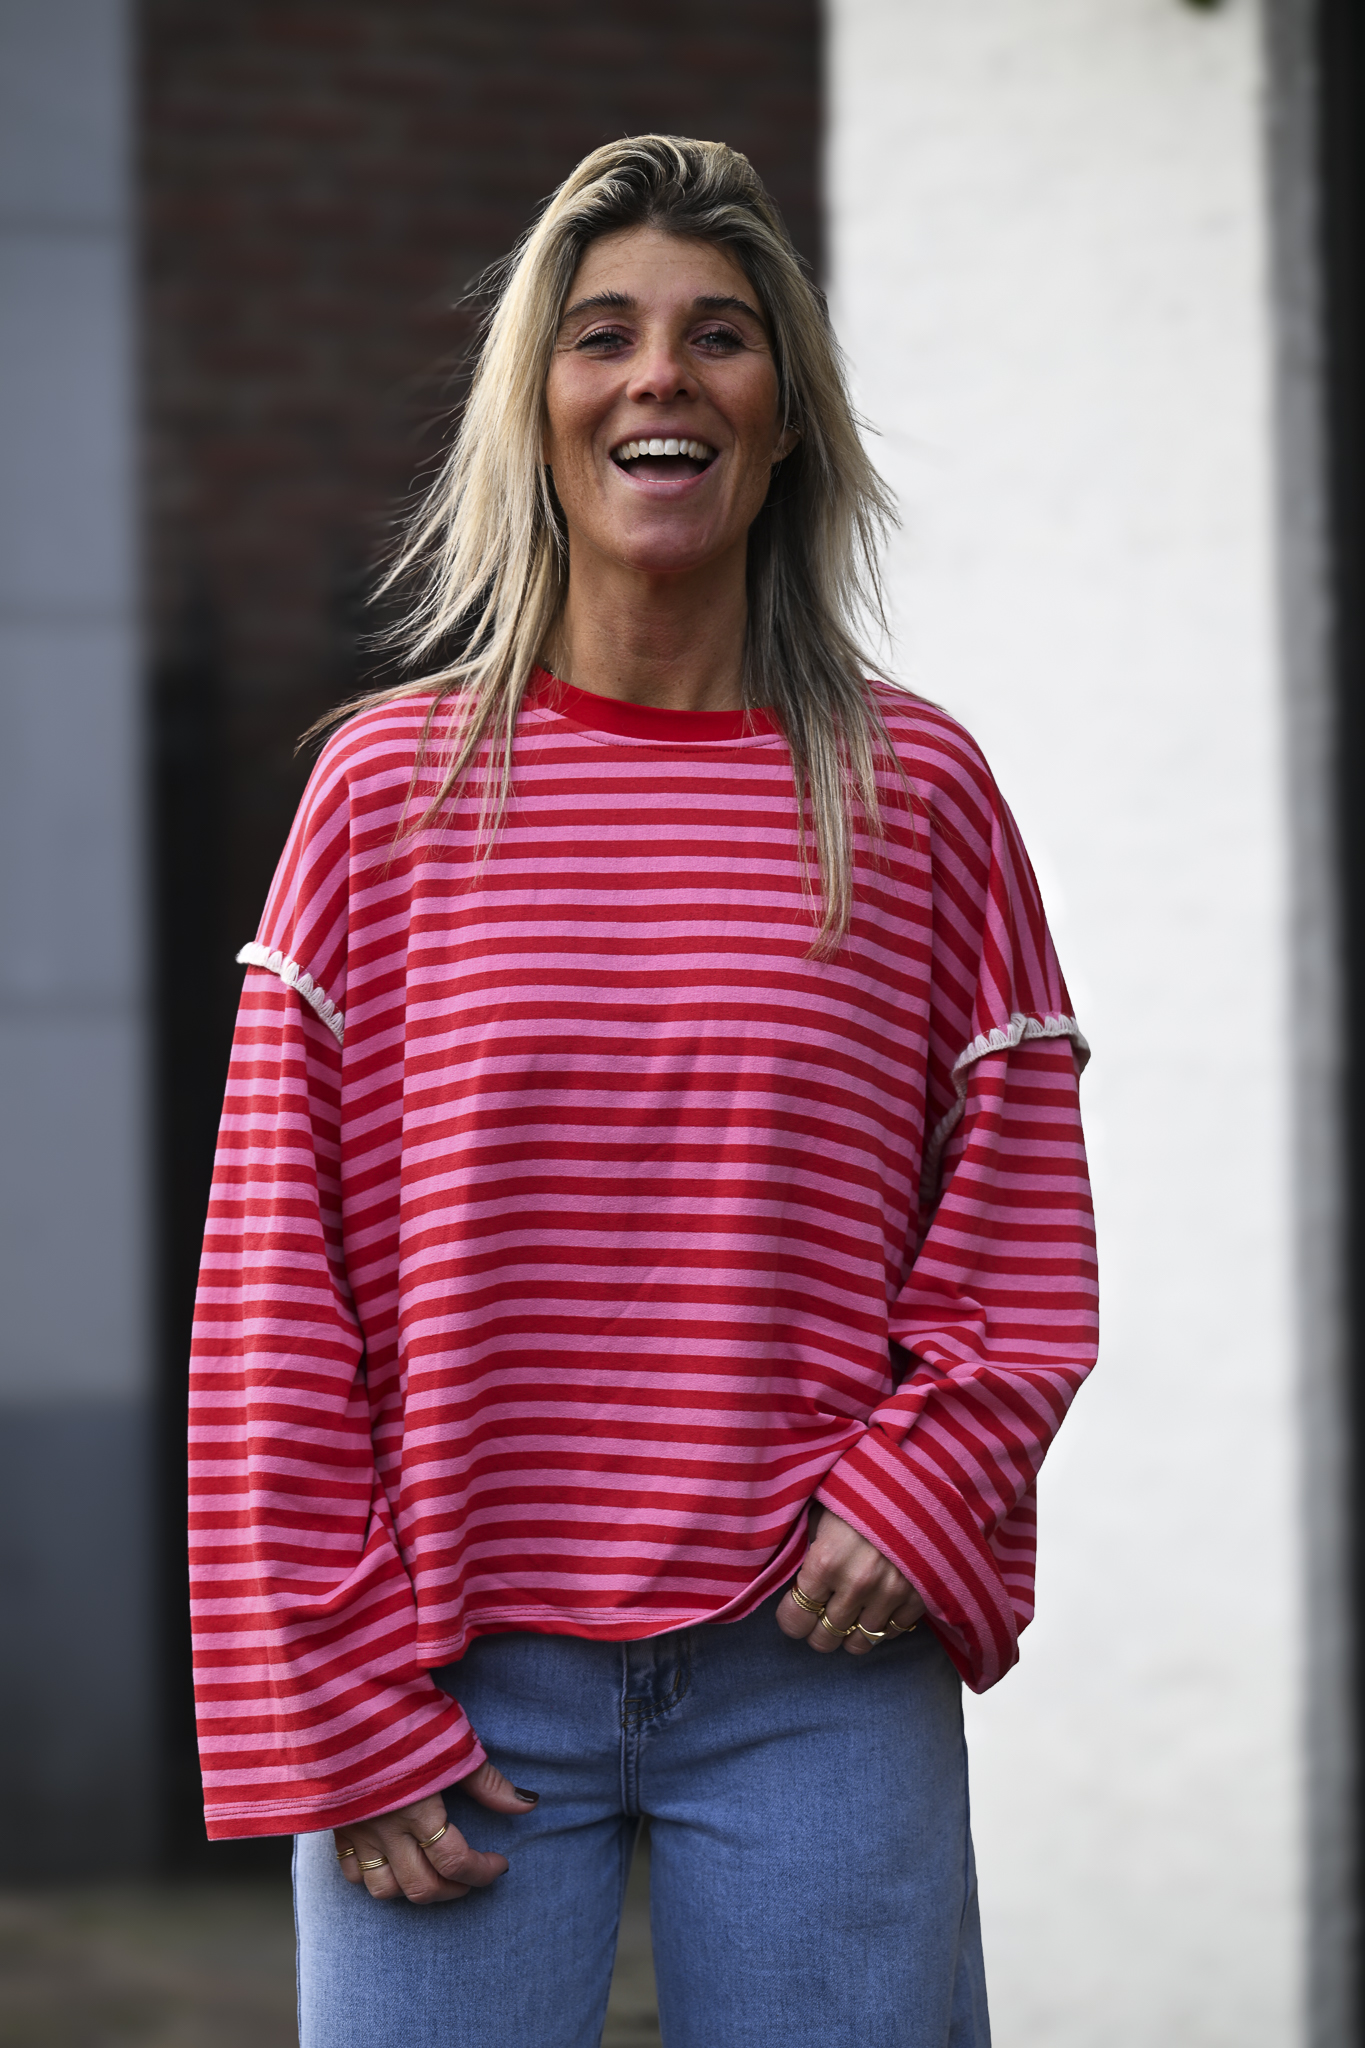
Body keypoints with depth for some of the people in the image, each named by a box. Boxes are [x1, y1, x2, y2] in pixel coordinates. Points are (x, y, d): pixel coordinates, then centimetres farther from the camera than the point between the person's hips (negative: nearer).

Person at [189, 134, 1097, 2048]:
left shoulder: (920, 795, 4)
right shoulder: (390, 787, 2)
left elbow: (1022, 1243, 9)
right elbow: (272, 1298, 1)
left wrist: (923, 1494, -8)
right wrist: (343, 1717, -4)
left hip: (814, 1678, 1)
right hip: (458, 1676, 0)